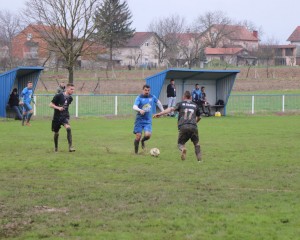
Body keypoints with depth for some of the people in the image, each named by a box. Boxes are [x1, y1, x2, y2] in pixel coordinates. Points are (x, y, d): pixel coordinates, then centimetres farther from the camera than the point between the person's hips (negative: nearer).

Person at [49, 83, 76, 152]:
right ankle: (56, 147, 37)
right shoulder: (58, 96, -13)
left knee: (68, 128, -26)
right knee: (56, 133, 11)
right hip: (57, 116, -2)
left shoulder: (70, 98, 3)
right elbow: (51, 104, -11)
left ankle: (70, 147, -28)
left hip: (65, 116, 2)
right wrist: (58, 108, -24)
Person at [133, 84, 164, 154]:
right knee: (138, 136, -6)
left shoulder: (152, 97, 4)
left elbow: (158, 102, 25)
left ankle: (143, 141, 19)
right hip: (140, 120, -3)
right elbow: (134, 107, -25)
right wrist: (140, 110, -44)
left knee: (148, 135, -17)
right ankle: (136, 152, 14)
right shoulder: (139, 98, -9)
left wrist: (162, 111, 26)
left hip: (148, 121, 3)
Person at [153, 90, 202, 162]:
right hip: (193, 126, 1)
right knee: (196, 143, 21)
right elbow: (199, 117, 33)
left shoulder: (181, 104, 13)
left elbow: (171, 109, -3)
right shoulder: (195, 105, 21)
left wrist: (160, 113, -8)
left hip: (183, 126, -1)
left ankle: (183, 149, -22)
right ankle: (199, 158, 8)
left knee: (180, 143, 13)